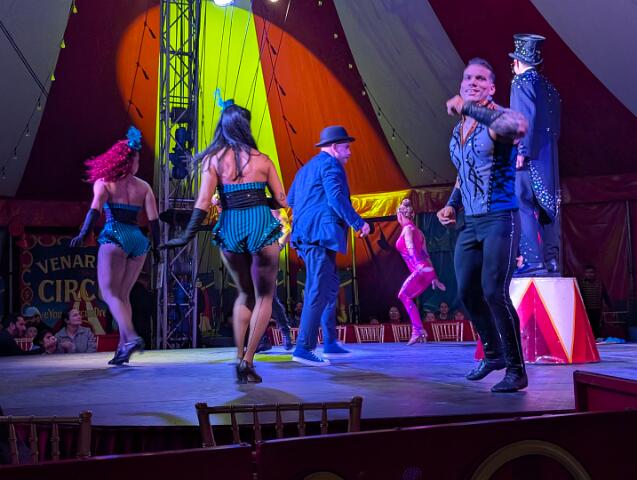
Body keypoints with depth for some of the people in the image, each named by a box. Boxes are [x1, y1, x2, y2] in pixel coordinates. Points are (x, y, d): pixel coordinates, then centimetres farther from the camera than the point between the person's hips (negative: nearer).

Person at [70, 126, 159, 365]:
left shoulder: (104, 182, 5)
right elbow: (153, 219, 5)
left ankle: (131, 337, -26)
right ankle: (123, 346, 8)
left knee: (110, 293, -6)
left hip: (114, 237, -4)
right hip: (138, 239, 4)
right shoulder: (143, 187, 12)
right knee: (123, 294, 13)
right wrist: (156, 246, 12)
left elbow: (95, 209, -11)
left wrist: (83, 234, -18)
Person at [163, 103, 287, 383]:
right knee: (264, 296, 8)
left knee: (245, 294, 21)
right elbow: (281, 201, 8)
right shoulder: (262, 160, 4)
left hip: (229, 230, 2)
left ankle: (239, 357, 13)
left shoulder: (213, 159, 3)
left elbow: (204, 201, -7)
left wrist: (188, 236, -6)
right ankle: (248, 361, 0)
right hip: (261, 227, -2)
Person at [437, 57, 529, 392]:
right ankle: (493, 354, 32)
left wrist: (468, 107, -29)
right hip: (470, 224, 8)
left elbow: (519, 125, -37)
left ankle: (516, 371, -3)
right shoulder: (458, 129, 14)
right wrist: (451, 205, 13)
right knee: (467, 293, 11)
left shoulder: (497, 120, -10)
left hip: (500, 220, -8)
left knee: (494, 293, -16)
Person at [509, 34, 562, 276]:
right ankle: (551, 259, 11)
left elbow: (527, 117, -17)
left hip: (530, 153, -8)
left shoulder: (521, 81, -6)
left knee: (524, 204, -8)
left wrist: (522, 151, -19)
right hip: (549, 155, 8)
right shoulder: (548, 86, 18)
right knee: (547, 205, 9)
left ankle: (533, 260, -12)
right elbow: (555, 125, 17)